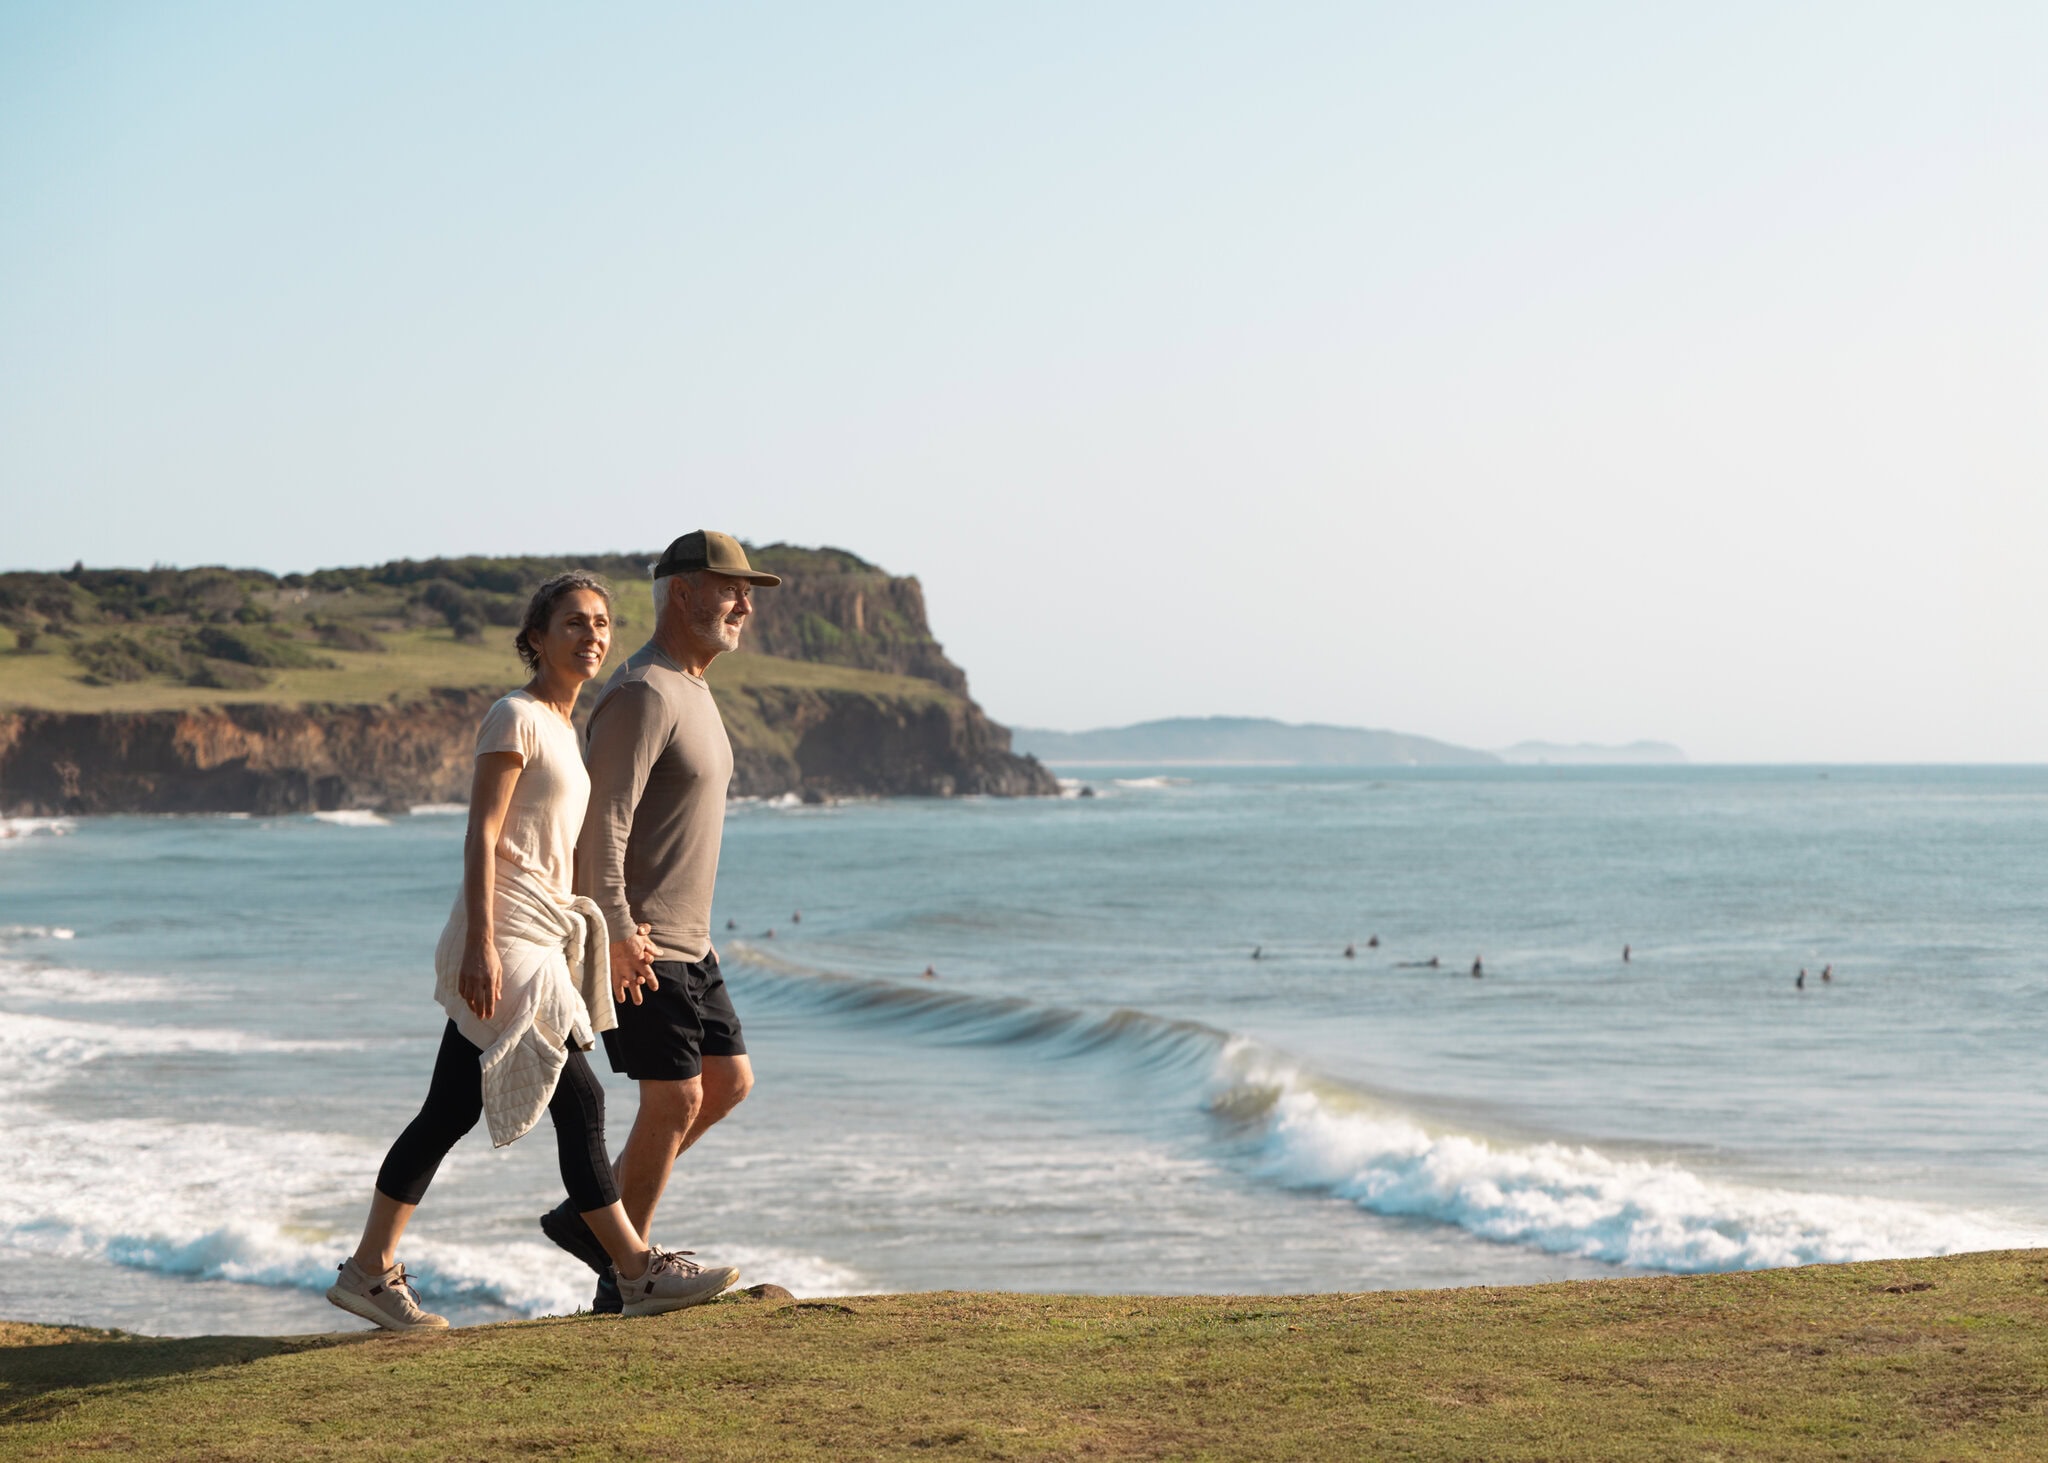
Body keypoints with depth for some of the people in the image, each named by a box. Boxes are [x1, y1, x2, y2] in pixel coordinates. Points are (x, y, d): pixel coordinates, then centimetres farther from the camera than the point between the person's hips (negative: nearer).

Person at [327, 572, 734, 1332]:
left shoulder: (562, 726, 19)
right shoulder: (515, 717, -9)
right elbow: (482, 834, -15)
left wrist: (587, 944, 22)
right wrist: (481, 946, -22)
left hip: (540, 938, 9)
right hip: (504, 936, -9)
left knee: (450, 1112, 9)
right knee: (577, 1100, -6)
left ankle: (370, 1271, 14)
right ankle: (637, 1269, 0)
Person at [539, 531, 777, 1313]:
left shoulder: (689, 691, 15)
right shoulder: (642, 694, -18)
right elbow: (600, 821, -24)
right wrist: (617, 933, -28)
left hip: (683, 940, 10)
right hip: (634, 946, -10)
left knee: (728, 1081, 12)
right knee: (675, 1099, -7)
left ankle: (589, 1218, 19)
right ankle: (622, 1272, 6)